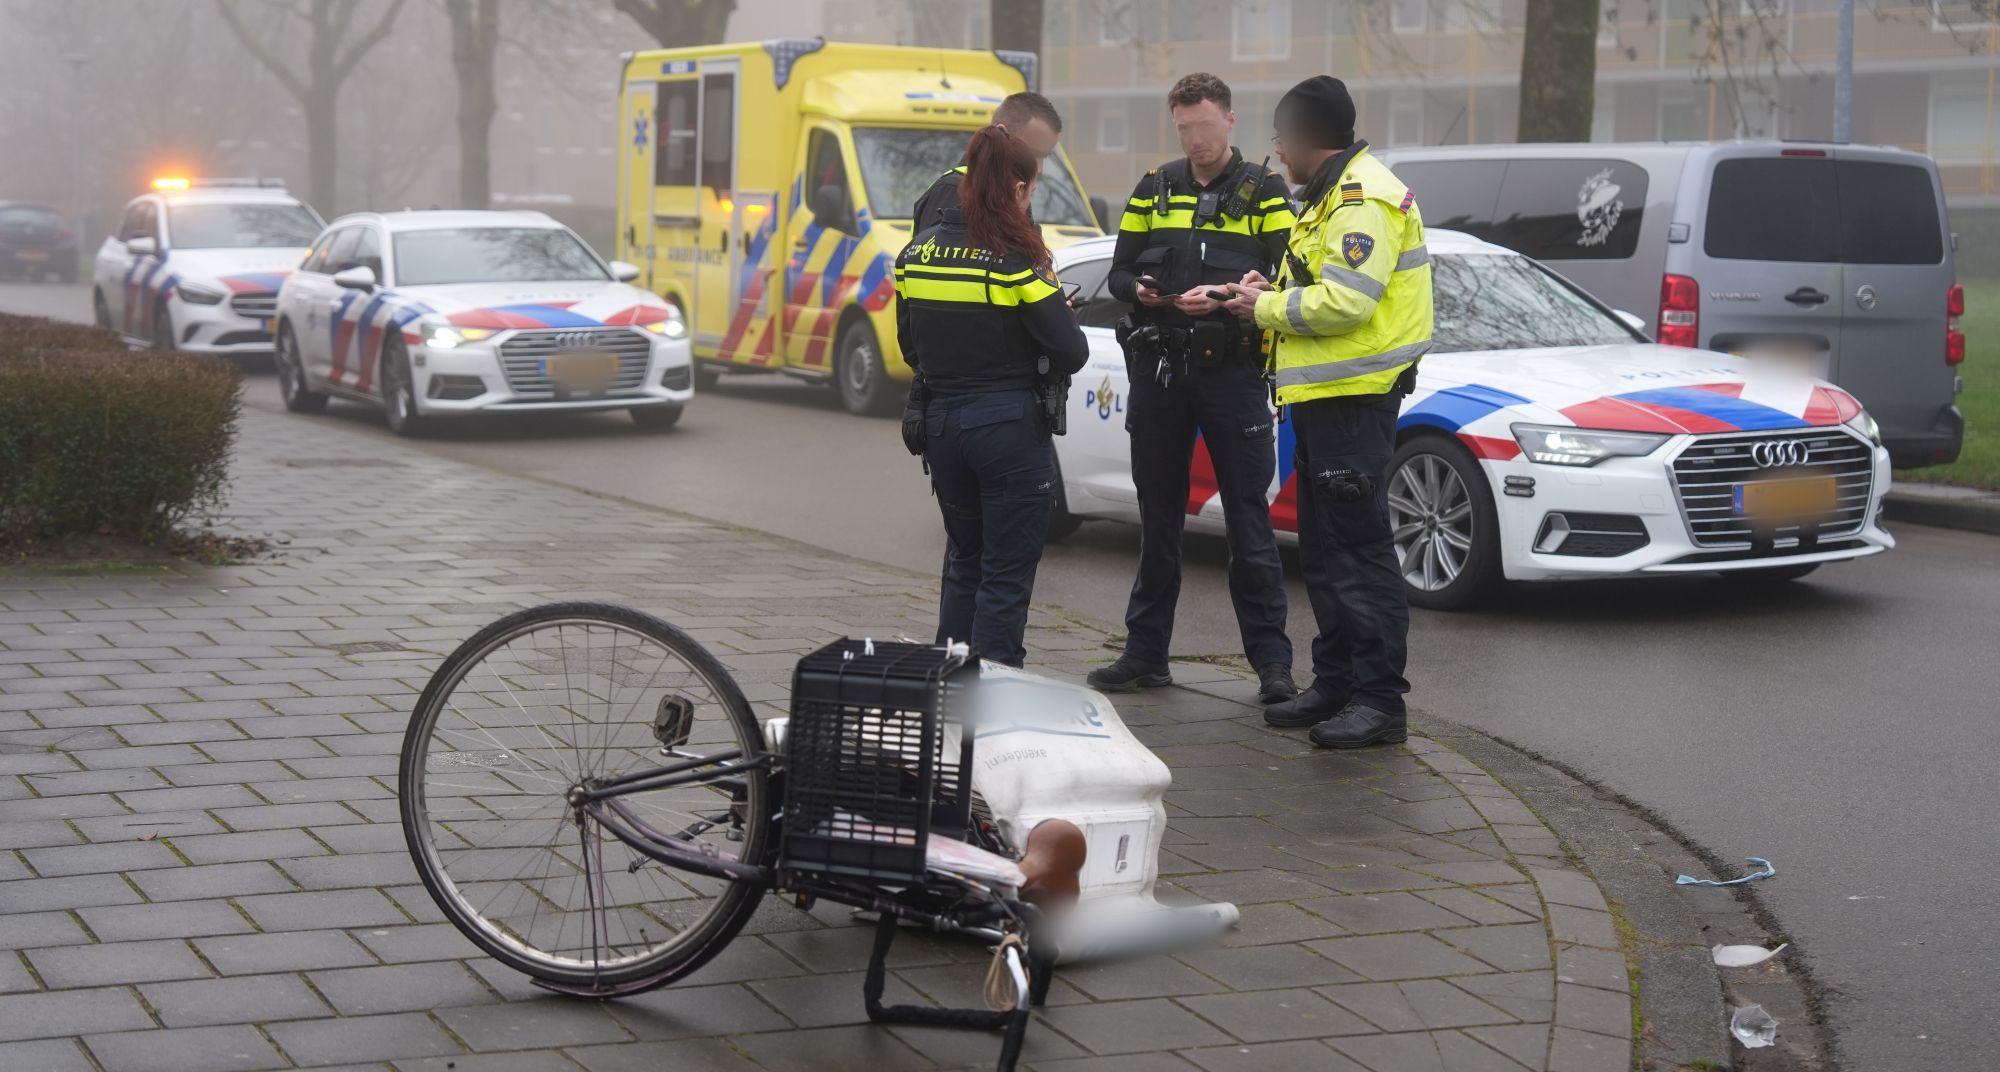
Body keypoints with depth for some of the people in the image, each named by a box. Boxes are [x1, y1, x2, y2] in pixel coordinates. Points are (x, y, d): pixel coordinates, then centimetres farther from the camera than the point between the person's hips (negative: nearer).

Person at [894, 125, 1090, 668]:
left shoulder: (918, 251, 4)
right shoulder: (1019, 258, -14)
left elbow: (909, 344, 11)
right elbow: (1071, 352, -14)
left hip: (940, 420, 6)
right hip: (1010, 424, -6)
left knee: (964, 562, 21)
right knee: (1006, 574, 3)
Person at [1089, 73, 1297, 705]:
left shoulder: (1263, 191, 3)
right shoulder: (1154, 189, 13)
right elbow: (1119, 273, 14)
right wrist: (1139, 290, -8)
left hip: (1233, 373, -4)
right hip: (1159, 369, 4)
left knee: (1249, 521, -2)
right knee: (1157, 517, 10)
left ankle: (1271, 659, 3)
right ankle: (1146, 653, 18)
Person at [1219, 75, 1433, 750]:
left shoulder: (1365, 200, -15)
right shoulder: (1331, 196, 20)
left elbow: (1347, 302, -25)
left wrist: (1268, 308, -12)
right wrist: (1274, 293, 8)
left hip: (1356, 398, -11)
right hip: (1323, 396, 11)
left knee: (1359, 549, -9)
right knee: (1324, 553, 15)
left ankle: (1380, 699, -6)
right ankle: (1337, 683, 23)